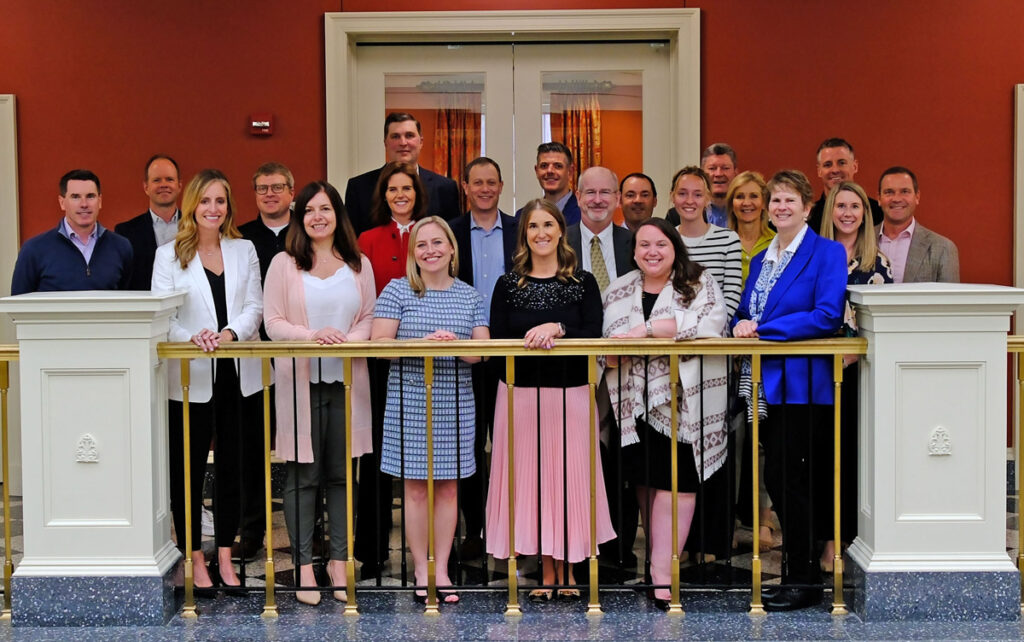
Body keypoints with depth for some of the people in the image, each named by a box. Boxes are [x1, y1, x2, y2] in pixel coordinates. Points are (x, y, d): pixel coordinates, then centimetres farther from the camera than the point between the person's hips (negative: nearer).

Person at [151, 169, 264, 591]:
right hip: (190, 377, -2)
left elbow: (254, 307, 4)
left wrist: (231, 333, -15)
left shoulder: (244, 251, 12)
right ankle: (196, 560, 9)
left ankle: (225, 558, 14)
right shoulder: (169, 255, 5)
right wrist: (192, 337, -21)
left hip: (238, 374, 2)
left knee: (232, 466, 6)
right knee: (188, 469, 1)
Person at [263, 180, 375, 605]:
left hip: (346, 380, 2)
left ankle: (339, 562, 14)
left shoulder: (359, 265, 11)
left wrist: (350, 340, -11)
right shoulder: (283, 264, 3)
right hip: (300, 381, -2)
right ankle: (304, 566, 6)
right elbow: (274, 323, -2)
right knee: (302, 475, -1)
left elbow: (369, 318, 10)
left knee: (341, 474, 6)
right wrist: (312, 335, -18)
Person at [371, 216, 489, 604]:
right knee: (416, 486, 0)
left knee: (449, 486, 4)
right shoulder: (397, 291, 2)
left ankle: (442, 570, 12)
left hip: (456, 404, 2)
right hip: (410, 402, -2)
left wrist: (455, 345, -16)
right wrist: (423, 343, -19)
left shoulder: (469, 296, 10)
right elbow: (379, 343, -6)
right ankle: (422, 572, 9)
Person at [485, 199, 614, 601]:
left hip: (570, 392, -1)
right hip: (521, 393, 1)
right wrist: (530, 340, -15)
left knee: (568, 476, 1)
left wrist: (557, 329, -19)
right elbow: (496, 339, 0)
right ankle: (546, 571, 12)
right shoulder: (508, 284, 7)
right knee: (530, 477, 2)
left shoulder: (583, 282, 6)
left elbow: (594, 334, -5)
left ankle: (567, 569, 11)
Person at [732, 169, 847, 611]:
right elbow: (744, 314, 23)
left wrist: (763, 329, -16)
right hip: (766, 386, 7)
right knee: (785, 479, 10)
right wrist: (741, 324, -3)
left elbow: (827, 316, -16)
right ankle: (805, 562, 20)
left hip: (801, 383, -7)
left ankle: (802, 579, 3)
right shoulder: (760, 260, 18)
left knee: (783, 476, -8)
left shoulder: (828, 253, -5)